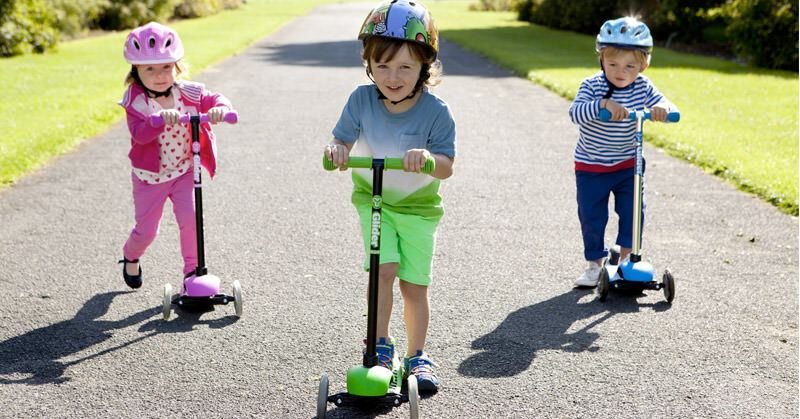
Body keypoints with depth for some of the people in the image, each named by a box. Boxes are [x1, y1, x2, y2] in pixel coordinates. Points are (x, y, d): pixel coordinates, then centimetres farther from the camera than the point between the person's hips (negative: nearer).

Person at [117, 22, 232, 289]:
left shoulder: (187, 93, -6)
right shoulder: (136, 102, -16)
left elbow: (215, 99, -3)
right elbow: (139, 134, -31)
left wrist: (219, 109, -28)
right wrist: (161, 119, -50)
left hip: (183, 171, 2)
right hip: (149, 176, -2)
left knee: (190, 218, -13)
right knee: (146, 229, 6)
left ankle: (193, 268, 6)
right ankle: (130, 257, 40)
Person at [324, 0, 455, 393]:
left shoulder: (435, 110, -17)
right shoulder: (362, 100, -11)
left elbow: (446, 167, -19)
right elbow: (343, 140, -8)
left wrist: (426, 158, -42)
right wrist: (336, 150, -32)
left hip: (418, 207, 0)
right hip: (373, 199, 1)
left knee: (415, 284, 3)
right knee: (384, 268, -17)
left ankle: (417, 356, 22)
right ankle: (380, 345, 4)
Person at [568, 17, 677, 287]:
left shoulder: (643, 87, -8)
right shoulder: (592, 86, -18)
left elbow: (671, 110, -11)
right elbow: (575, 113, -33)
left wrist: (662, 108, -35)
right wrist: (603, 104, -50)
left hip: (628, 165, 2)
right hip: (590, 167, -2)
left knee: (633, 209, -6)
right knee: (591, 216, 4)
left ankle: (626, 257, 12)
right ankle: (595, 264, 21)